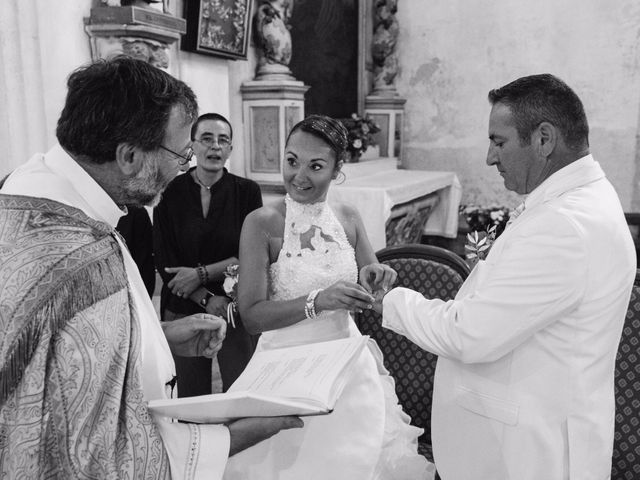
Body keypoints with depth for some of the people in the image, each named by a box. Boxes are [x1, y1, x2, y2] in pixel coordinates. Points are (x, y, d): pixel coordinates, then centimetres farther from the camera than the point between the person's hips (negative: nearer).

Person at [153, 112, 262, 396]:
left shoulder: (247, 191, 0)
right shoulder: (170, 193, 0)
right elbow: (164, 262, -2)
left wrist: (201, 274, -12)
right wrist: (207, 299, -11)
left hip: (237, 311, 0)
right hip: (183, 311, 1)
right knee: (191, 398, 9)